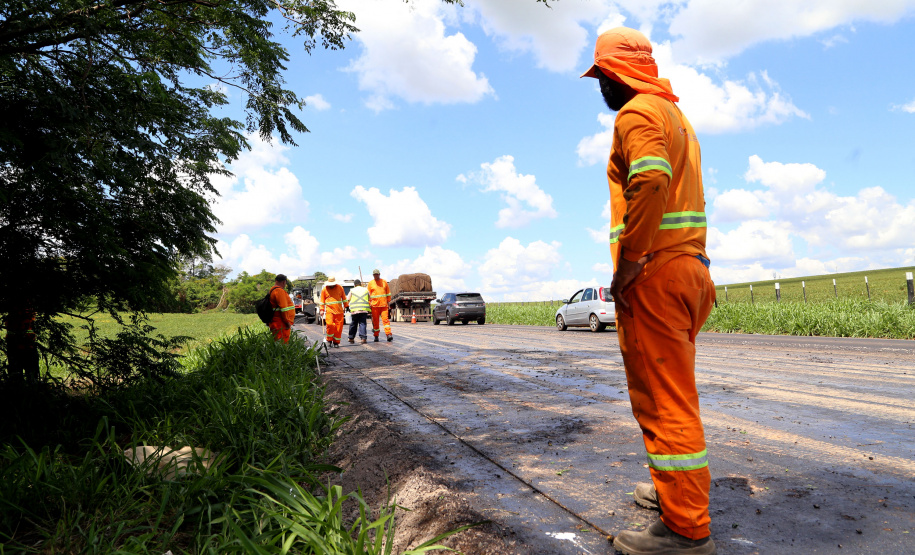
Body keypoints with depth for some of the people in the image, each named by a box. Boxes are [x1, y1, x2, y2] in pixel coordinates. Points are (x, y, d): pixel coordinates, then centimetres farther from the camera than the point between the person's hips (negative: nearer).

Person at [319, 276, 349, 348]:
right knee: (330, 324, -18)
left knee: (338, 327, 0)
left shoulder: (340, 288, 9)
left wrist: (346, 306, 16)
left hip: (339, 311, 2)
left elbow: (344, 298, 18)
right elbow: (322, 300, 10)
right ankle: (329, 340, 0)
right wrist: (322, 309, 3)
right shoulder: (324, 289, 6)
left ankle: (336, 342, 10)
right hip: (329, 310, -2)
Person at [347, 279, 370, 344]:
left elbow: (348, 300, 9)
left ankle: (351, 338, 17)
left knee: (353, 324, 10)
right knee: (362, 323, 1)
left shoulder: (352, 290, 10)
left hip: (355, 310, 0)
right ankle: (363, 337, -10)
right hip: (364, 309, 0)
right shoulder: (366, 290, 14)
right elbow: (370, 300, 18)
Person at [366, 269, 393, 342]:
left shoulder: (384, 282, 9)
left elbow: (388, 293, 15)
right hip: (375, 305, 0)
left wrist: (388, 301, 12)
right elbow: (368, 295, 7)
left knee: (385, 319, -9)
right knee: (375, 321, 4)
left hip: (384, 305, 0)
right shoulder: (370, 283, 5)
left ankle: (389, 334, -14)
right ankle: (376, 336, 13)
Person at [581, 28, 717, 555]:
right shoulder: (677, 115, 24)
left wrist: (627, 265, -22)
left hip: (653, 273, -10)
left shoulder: (637, 113, -8)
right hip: (691, 265, 10)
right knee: (676, 390, 20)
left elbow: (650, 183, -26)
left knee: (662, 398, -5)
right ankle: (682, 489, 34)